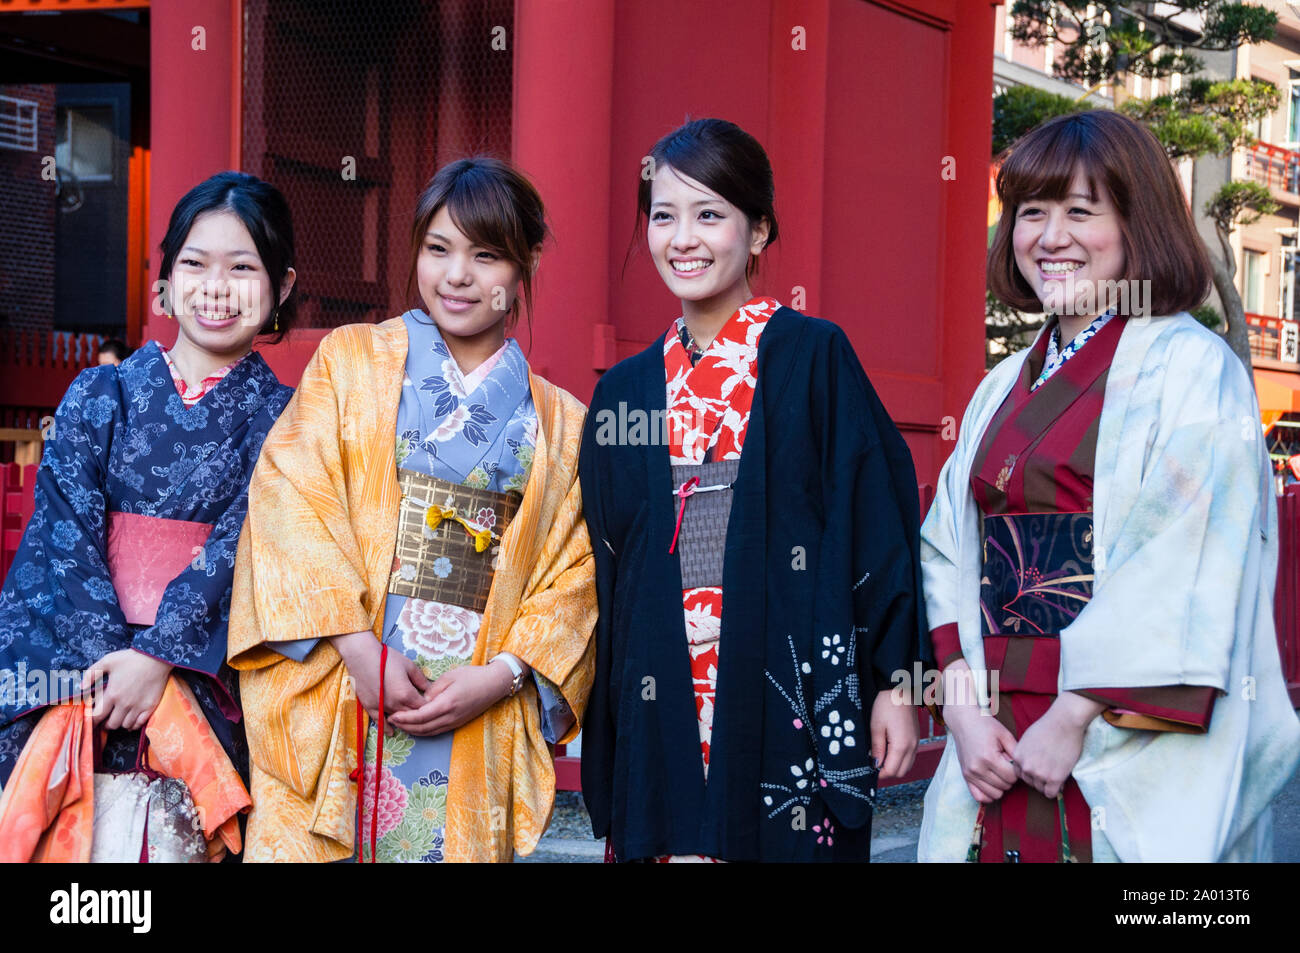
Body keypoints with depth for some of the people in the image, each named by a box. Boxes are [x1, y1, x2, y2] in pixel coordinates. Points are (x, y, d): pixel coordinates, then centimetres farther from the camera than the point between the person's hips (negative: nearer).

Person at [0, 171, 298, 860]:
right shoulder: (100, 393, 7)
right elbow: (68, 532, -2)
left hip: (205, 666, -1)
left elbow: (240, 548, -6)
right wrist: (114, 661, -14)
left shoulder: (278, 417, 4)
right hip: (76, 644, 1)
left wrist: (158, 658, -19)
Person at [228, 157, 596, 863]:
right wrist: (360, 647, -13)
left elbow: (575, 570, 6)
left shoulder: (561, 424, 12)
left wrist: (498, 675, -10)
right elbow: (291, 502, -2)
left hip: (481, 721, 1)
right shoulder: (350, 360, 8)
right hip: (339, 690, -1)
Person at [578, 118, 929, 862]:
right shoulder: (626, 390, 11)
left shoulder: (814, 357, -2)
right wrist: (604, 731, 13)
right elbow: (605, 571, 14)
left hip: (792, 700, -3)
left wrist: (895, 683, -8)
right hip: (664, 712, 4)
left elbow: (878, 523, -4)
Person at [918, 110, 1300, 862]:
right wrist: (965, 710, -5)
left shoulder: (1191, 368, -6)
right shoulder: (1006, 389, 13)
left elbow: (1188, 581, -15)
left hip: (1134, 763, -5)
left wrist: (1075, 719, -16)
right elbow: (950, 558, 8)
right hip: (1000, 749, 5)